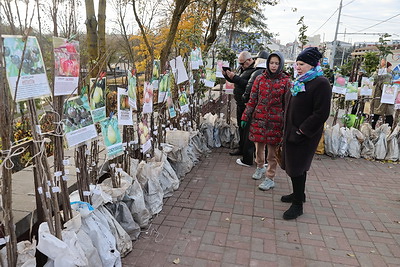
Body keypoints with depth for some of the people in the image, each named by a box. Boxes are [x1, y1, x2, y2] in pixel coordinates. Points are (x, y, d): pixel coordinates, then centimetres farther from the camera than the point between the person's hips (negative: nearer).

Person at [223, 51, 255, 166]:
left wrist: (234, 77, -26)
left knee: (246, 129, -7)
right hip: (240, 104, 10)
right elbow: (235, 81, 24)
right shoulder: (241, 68, 15)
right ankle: (241, 149, 37)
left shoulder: (254, 70, -16)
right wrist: (227, 75, 5)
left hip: (247, 105, -10)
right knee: (241, 126, 20)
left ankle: (248, 159, 0)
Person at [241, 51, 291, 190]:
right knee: (259, 145, 13)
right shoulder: (260, 79, 5)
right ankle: (260, 167, 39)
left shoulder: (286, 81, -1)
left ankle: (270, 178, 17)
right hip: (259, 118, 3)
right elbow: (252, 99, 7)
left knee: (272, 150, 3)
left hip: (276, 121, -2)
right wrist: (245, 116, 6)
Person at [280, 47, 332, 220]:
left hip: (304, 135, -8)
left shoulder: (321, 83, -15)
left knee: (297, 168, -2)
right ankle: (298, 194, 36)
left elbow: (321, 113, -20)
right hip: (291, 132, 8)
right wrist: (288, 130, 13)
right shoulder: (300, 82, 11)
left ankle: (298, 204, 13)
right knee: (296, 165, 18)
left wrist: (302, 131, -19)